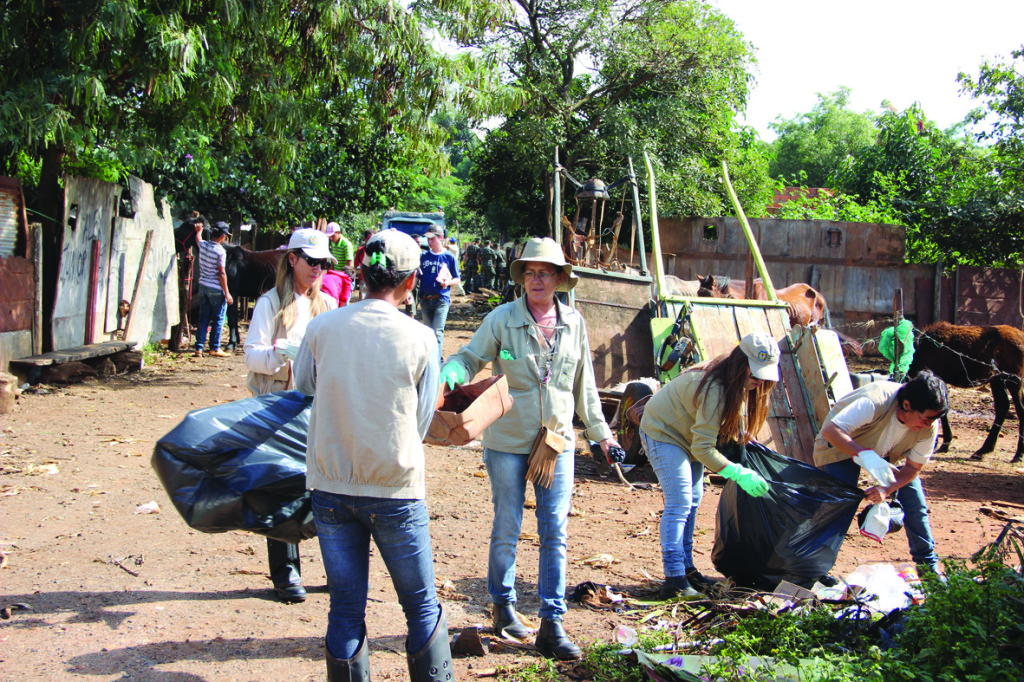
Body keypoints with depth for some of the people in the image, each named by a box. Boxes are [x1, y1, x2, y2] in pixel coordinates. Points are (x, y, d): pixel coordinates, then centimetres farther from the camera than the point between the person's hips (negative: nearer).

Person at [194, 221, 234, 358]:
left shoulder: (203, 245, 2)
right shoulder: (220, 251, -17)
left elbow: (198, 238, 28)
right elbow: (221, 273, -16)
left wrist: (199, 230, 50)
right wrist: (227, 293, -12)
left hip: (203, 286, 7)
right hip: (216, 289, -7)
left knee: (203, 318, 11)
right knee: (218, 319, 4)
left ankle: (199, 348, 9)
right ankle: (214, 348, 8)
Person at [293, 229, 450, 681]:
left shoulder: (321, 328, -4)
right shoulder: (420, 339, -9)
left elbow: (302, 388, 13)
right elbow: (421, 420, 1)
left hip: (330, 485, 2)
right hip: (395, 490, -2)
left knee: (345, 610, 12)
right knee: (422, 608, 12)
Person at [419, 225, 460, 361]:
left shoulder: (449, 257, 1)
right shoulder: (424, 256, 11)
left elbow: (457, 279, 4)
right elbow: (417, 277, 16)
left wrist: (448, 282, -17)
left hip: (442, 299, -5)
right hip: (425, 299, 5)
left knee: (438, 332, -14)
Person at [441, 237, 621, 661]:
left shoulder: (574, 324, 4)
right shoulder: (502, 319, -6)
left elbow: (584, 385, 14)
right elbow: (470, 358, -1)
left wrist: (600, 433, 18)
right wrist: (449, 373, -25)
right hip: (508, 441, -2)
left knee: (555, 533, 2)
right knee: (506, 530, 7)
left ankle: (552, 626, 9)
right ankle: (502, 604, 30)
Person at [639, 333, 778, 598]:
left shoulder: (738, 382, -7)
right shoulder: (715, 390, -35)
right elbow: (703, 449, -34)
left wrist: (742, 435, -7)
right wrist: (740, 474, -34)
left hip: (687, 435, 10)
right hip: (663, 432, -10)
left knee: (692, 501, 12)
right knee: (679, 502, -19)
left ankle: (685, 567, 21)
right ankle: (674, 578, -20)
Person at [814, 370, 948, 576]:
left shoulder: (929, 426, -23)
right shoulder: (876, 402, -41)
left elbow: (913, 467, -13)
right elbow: (830, 430, -43)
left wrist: (887, 489, -30)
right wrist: (864, 454, -55)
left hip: (889, 454, 5)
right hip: (842, 444, -5)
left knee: (915, 503, -3)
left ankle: (928, 566, 14)